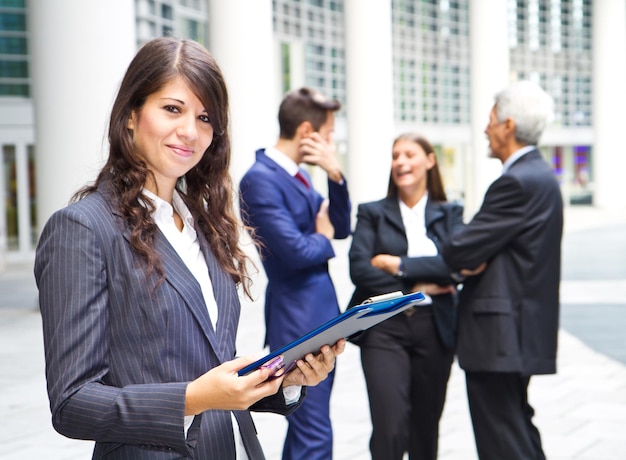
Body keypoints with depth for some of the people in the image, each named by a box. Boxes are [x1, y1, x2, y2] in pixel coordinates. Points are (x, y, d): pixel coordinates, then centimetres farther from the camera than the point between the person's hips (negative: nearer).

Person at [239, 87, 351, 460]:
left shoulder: (300, 175, 13)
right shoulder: (261, 179, -16)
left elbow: (340, 228, 13)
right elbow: (296, 251, -23)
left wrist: (336, 175, -1)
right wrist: (324, 240, -2)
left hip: (321, 315, 10)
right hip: (298, 320, -10)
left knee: (305, 429, 16)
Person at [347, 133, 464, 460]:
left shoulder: (449, 213, 10)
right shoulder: (372, 213, 8)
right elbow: (359, 269, -6)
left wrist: (397, 265, -10)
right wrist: (415, 288, -9)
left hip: (434, 328, 2)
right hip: (384, 328, -2)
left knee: (426, 426, 10)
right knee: (390, 427, -12)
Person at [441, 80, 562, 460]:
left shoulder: (518, 182, -19)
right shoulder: (540, 175, 14)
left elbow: (460, 251, -20)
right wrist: (475, 261, -6)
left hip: (500, 334, -11)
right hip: (521, 329, 11)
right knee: (517, 426, 20)